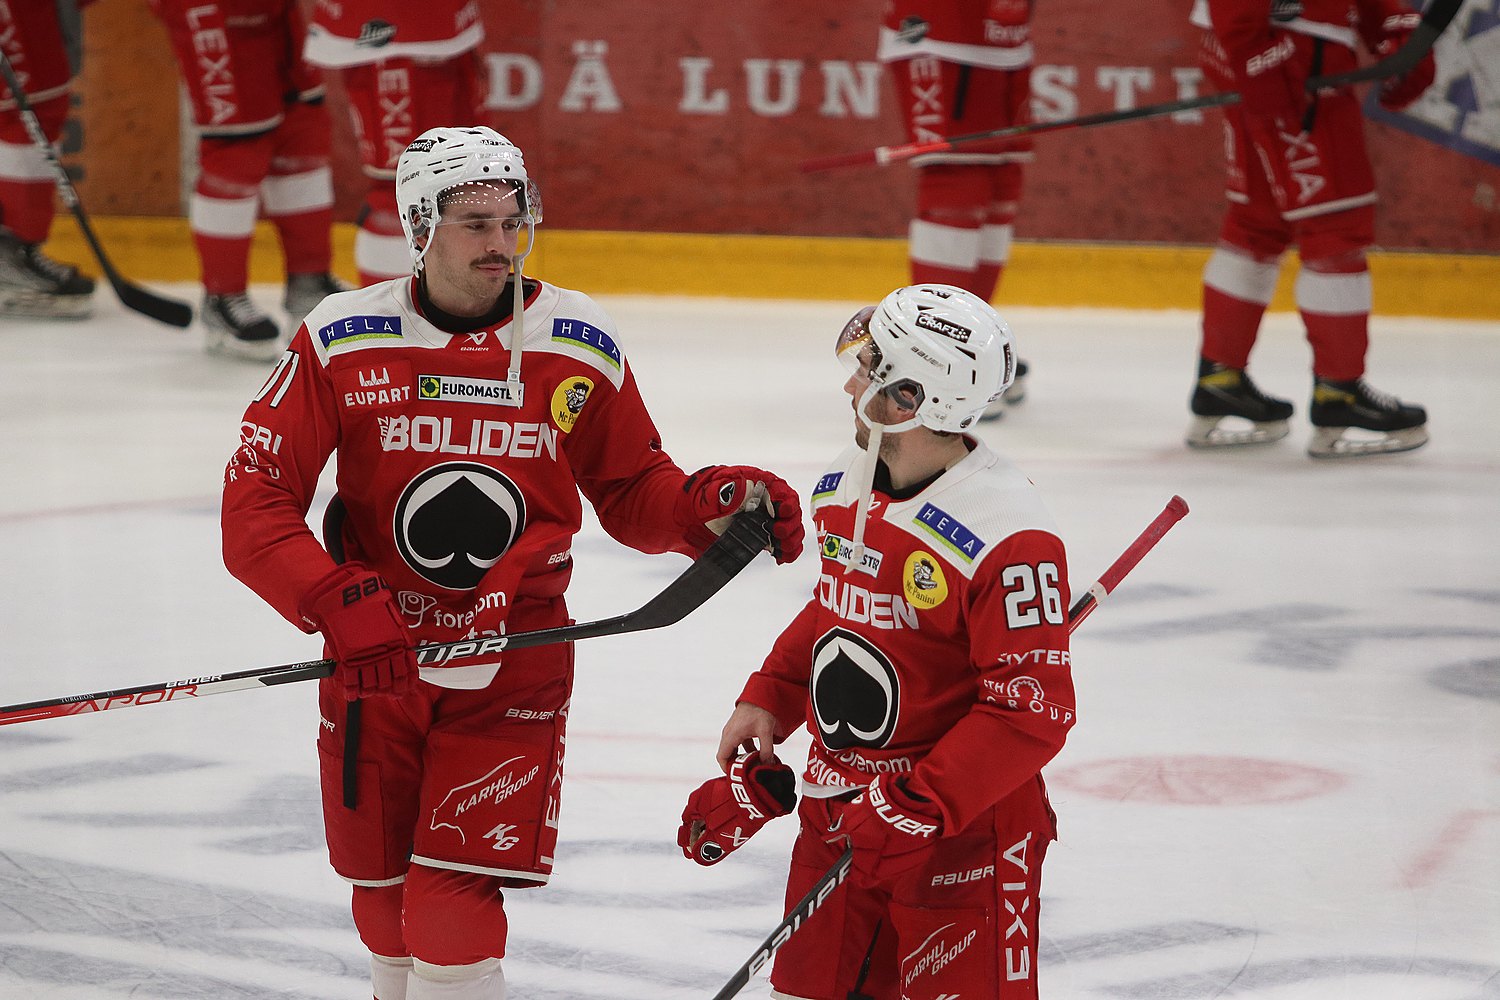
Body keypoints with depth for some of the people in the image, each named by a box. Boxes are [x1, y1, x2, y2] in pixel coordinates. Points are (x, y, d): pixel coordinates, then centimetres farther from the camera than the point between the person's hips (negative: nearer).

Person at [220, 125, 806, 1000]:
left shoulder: (580, 345, -4)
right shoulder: (341, 341, -8)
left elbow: (631, 491, 8)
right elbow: (255, 507, -11)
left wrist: (708, 504, -13)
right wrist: (340, 601, -26)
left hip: (511, 673, -1)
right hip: (376, 663, 1)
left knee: (454, 909, -13)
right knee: (385, 904, 12)